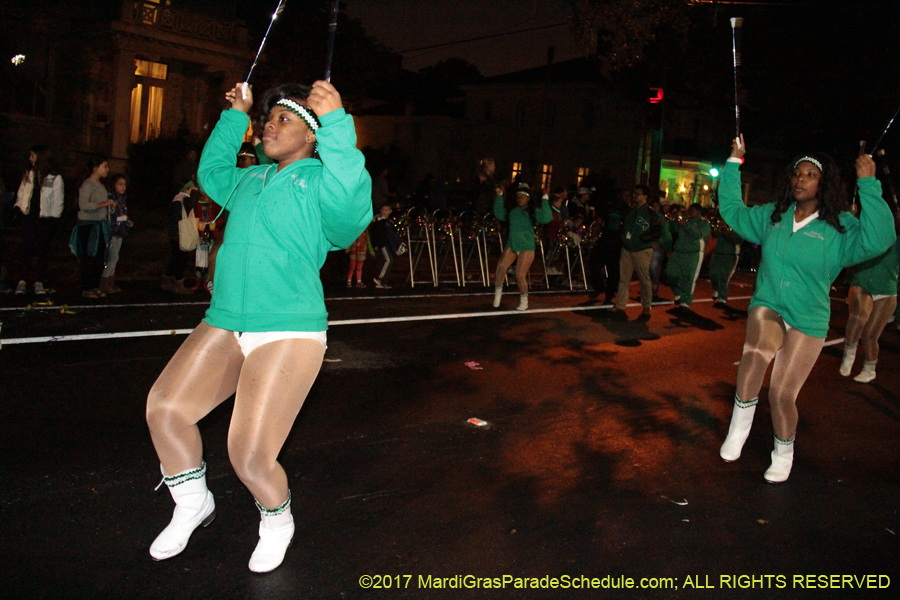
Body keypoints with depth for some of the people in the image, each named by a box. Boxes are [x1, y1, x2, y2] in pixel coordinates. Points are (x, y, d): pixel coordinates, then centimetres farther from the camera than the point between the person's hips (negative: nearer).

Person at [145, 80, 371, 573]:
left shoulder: (319, 180, -5)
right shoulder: (250, 180, 18)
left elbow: (348, 203, -29)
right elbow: (211, 172, 41)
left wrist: (335, 124, -37)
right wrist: (234, 117, 32)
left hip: (289, 333, -7)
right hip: (224, 325, 7)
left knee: (251, 457, -12)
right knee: (164, 409, -3)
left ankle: (277, 522, 22)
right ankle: (193, 504, 24)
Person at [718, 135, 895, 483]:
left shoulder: (840, 228, -6)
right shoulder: (772, 217, 7)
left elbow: (878, 240, -25)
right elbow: (731, 210, 20)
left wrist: (869, 184, -28)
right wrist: (734, 163, 14)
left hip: (807, 320, -2)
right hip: (767, 307, 2)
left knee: (782, 395, -4)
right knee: (755, 353, -33)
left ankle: (783, 452, 26)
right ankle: (738, 428, -16)